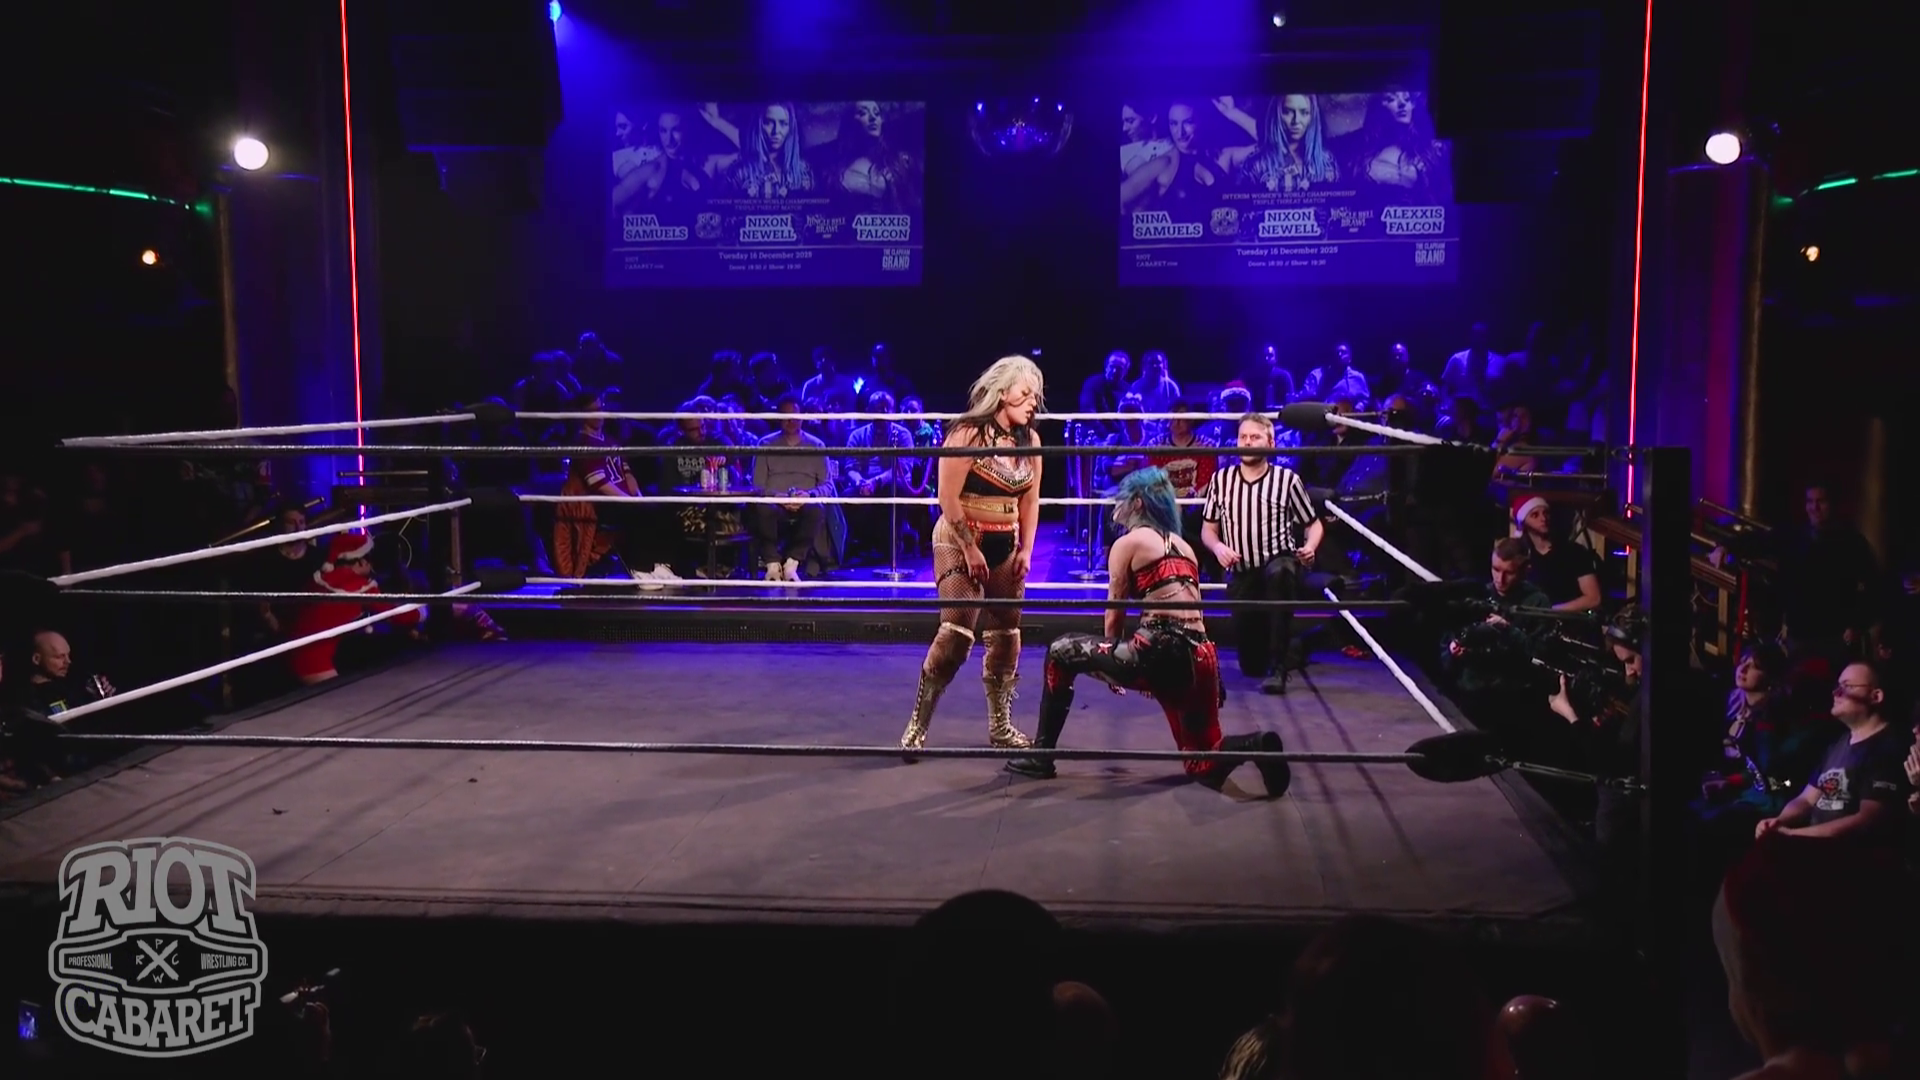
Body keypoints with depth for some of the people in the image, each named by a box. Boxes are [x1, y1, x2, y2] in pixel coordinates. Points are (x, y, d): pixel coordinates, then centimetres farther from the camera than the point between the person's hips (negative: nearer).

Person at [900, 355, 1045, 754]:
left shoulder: (1030, 441, 5)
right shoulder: (967, 433, -14)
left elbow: (1030, 500, 10)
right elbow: (948, 497, -17)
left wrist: (1026, 550, 2)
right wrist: (969, 548, -18)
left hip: (1005, 546, 7)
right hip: (959, 542, -6)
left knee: (1006, 635, 8)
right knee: (956, 632, -17)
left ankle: (1000, 725, 21)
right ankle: (916, 725, -9)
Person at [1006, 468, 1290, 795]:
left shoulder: (1128, 542, 5)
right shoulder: (1183, 546, 23)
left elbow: (1115, 612, 8)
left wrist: (1110, 663, 25)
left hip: (1161, 652, -6)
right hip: (1199, 658, 6)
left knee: (1061, 652, 14)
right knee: (1204, 766, 17)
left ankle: (1041, 756, 15)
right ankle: (1254, 746, -14)